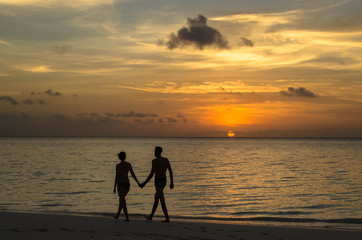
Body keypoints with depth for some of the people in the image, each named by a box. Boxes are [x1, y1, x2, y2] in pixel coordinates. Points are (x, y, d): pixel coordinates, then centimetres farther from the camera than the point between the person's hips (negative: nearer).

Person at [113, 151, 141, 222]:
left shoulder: (118, 166, -13)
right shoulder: (129, 164, 0)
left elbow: (117, 177, -13)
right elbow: (133, 174, 0)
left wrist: (114, 187, -8)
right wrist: (138, 183, 8)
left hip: (121, 184, -5)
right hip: (127, 184, 5)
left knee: (123, 201, -2)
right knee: (121, 199, 23)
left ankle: (127, 218, -8)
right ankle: (117, 215, 34)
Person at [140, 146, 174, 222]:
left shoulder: (155, 161, -14)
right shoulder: (166, 160, 7)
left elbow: (151, 174, -17)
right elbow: (171, 171, 6)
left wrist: (144, 183, -11)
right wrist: (172, 183, 13)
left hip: (158, 181, -8)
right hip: (164, 180, 8)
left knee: (162, 201, -3)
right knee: (156, 197, 21)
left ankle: (167, 218, -3)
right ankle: (151, 216, 30)